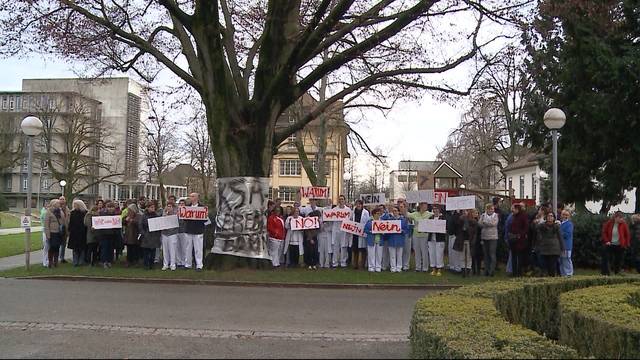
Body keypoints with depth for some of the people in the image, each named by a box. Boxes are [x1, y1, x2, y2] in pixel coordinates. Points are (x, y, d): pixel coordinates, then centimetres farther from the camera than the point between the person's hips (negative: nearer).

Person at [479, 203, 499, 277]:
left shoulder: (496, 215, 4)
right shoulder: (483, 215, 11)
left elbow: (493, 223, -12)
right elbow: (480, 224, -2)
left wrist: (484, 222, -5)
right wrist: (489, 224, -14)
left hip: (493, 237, -3)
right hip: (484, 237, 3)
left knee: (492, 254, -6)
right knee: (486, 254, 8)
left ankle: (492, 270, -3)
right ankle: (486, 270, 15)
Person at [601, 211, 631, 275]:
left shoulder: (623, 224, -6)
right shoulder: (609, 223, -7)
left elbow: (627, 234, 1)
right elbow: (604, 232, 3)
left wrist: (627, 244, 0)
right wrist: (606, 241, -6)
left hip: (620, 246, 0)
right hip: (610, 245, 0)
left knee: (618, 261, 6)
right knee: (606, 259, -6)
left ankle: (617, 274, 19)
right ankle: (605, 273, -2)